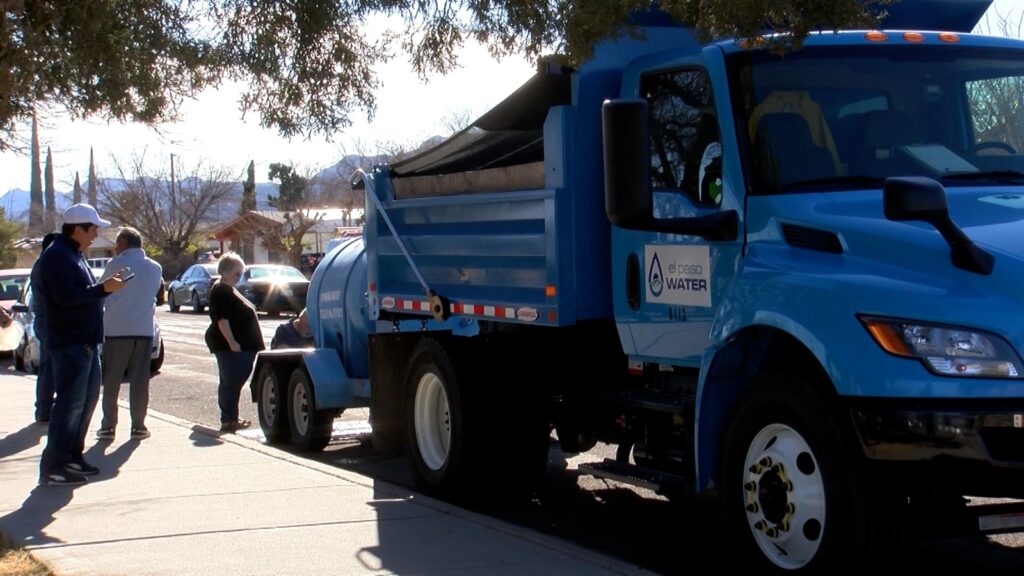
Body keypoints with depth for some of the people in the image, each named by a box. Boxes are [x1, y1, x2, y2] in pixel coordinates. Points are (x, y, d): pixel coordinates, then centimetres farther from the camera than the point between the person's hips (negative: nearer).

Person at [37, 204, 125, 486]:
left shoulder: (74, 255, 18)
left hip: (85, 341, 11)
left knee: (88, 398, 14)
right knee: (71, 402, -10)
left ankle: (72, 457, 23)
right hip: (69, 343, -11)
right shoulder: (57, 256, -14)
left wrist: (104, 286, 8)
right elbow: (66, 296, -24)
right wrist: (103, 288, -20)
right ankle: (52, 467, -7)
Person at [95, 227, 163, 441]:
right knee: (139, 381, 7)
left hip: (116, 330, -3)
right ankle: (138, 426, 5)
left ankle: (108, 426, 6)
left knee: (111, 381, 5)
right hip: (144, 329, 3)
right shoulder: (155, 268, 7)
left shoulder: (116, 264, -6)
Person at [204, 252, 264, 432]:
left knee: (232, 382, 12)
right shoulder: (220, 291, -11)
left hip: (241, 345, 10)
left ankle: (231, 418, 16)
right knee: (231, 382, -11)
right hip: (230, 346, -10)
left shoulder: (229, 290, 20)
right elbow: (221, 319, -20)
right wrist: (231, 342, -26)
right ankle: (228, 420, -11)